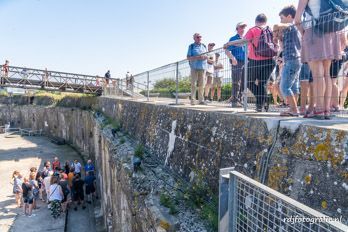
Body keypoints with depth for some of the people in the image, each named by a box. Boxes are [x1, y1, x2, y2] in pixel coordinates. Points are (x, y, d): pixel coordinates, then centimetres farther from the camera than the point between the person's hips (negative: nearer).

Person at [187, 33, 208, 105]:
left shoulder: (204, 46, 19)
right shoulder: (191, 46, 6)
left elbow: (207, 56, 21)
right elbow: (188, 58, -1)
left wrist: (205, 57, -3)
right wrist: (197, 57, -15)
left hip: (203, 67, 4)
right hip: (194, 68, -3)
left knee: (201, 85, 0)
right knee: (193, 84, -7)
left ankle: (201, 100, 4)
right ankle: (193, 100, -5)